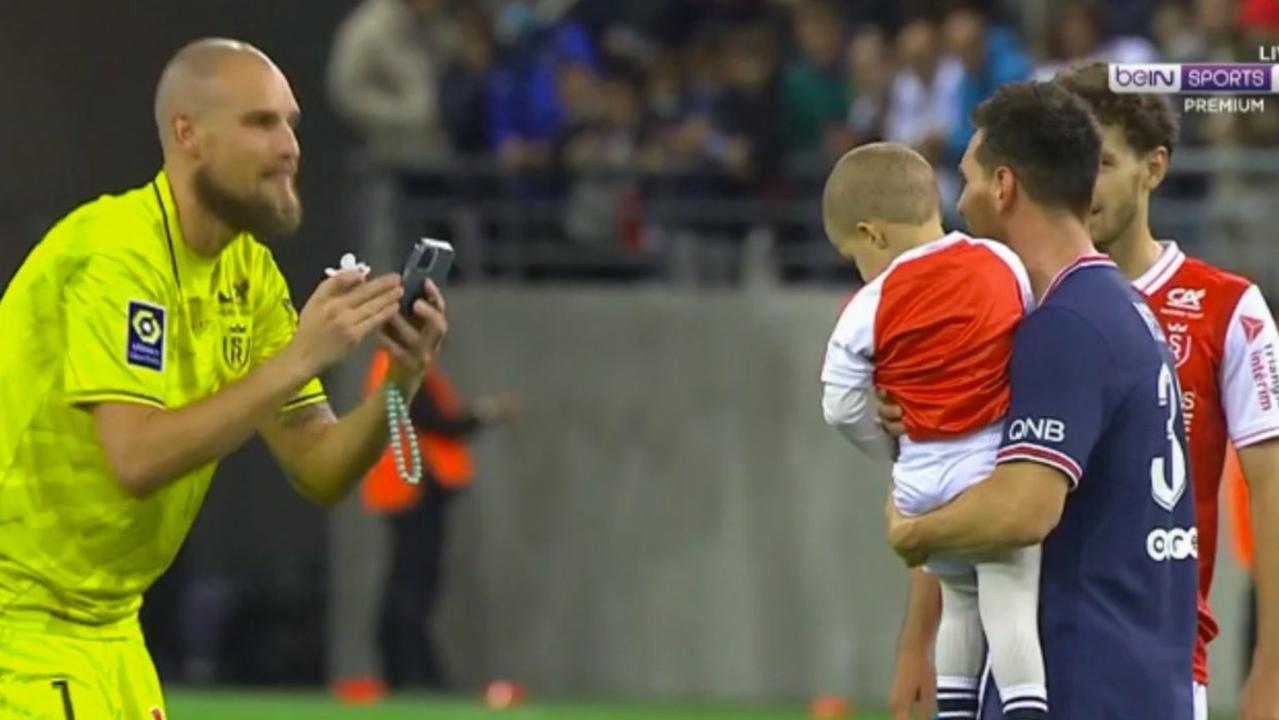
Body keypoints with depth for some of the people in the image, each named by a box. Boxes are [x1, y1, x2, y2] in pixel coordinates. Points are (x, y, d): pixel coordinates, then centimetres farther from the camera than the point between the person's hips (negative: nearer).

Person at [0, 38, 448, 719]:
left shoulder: (248, 271, 6)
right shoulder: (116, 252, -19)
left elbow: (318, 472, 4)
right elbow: (137, 458, -30)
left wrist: (399, 382, -14)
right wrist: (298, 358, -30)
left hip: (105, 628, 9)